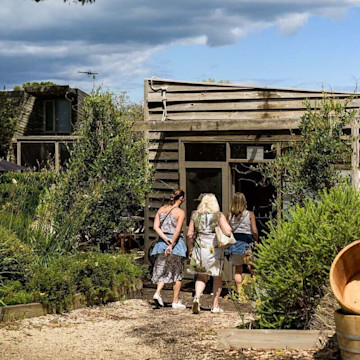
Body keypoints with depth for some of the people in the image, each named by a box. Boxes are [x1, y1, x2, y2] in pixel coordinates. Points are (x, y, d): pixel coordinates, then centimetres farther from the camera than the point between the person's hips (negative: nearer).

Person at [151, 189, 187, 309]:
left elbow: (156, 226, 0)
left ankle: (157, 293, -12)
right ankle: (176, 302, 10)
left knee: (162, 271, 13)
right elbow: (178, 230, -18)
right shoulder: (180, 212, -9)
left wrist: (165, 239, -6)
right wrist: (171, 245, -17)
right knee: (177, 273, 7)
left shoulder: (161, 209, 7)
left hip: (162, 241, 5)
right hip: (176, 242, -5)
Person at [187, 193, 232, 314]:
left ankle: (197, 297, -11)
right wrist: (228, 226, 6)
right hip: (214, 250, -2)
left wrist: (190, 250, 13)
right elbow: (228, 232, -15)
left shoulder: (196, 215, 3)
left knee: (201, 277, 15)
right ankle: (215, 306, 16)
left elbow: (190, 235, 3)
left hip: (199, 249, 2)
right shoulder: (219, 216, -5)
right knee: (217, 277, 13)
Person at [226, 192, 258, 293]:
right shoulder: (250, 214, -4)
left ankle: (239, 291, 9)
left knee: (238, 269, 10)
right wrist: (257, 241, 12)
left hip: (234, 242, 3)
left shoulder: (230, 214, 3)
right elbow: (254, 232, -4)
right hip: (247, 242, -3)